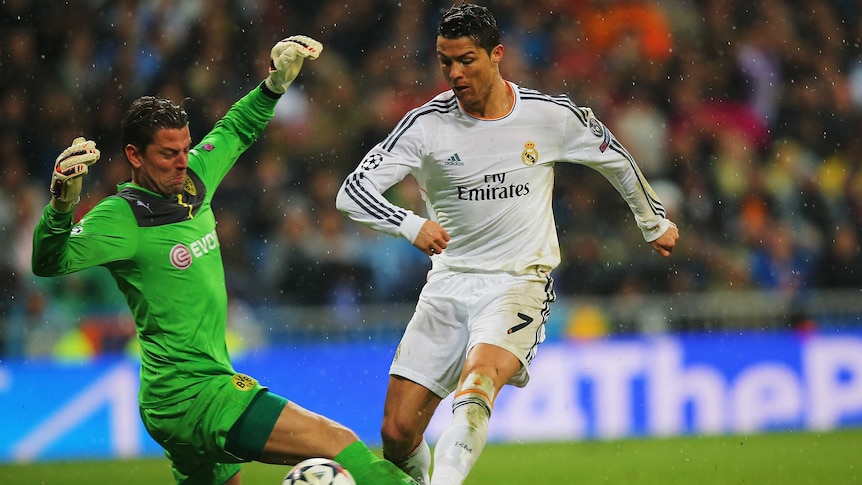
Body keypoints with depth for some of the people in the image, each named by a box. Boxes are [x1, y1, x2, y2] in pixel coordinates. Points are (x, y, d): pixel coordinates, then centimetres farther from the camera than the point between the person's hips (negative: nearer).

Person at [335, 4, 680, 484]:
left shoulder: (552, 115, -3)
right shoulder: (426, 124, -5)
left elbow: (617, 160, 16)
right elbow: (353, 191, -12)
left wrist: (655, 222, 29)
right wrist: (411, 225, -31)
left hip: (521, 284, -2)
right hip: (449, 282, 2)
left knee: (479, 377, -34)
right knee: (398, 432, -5)